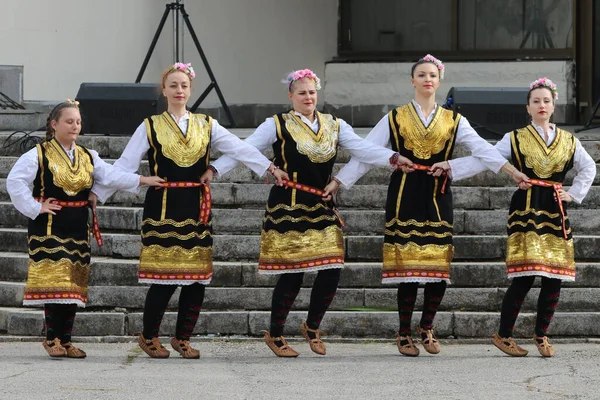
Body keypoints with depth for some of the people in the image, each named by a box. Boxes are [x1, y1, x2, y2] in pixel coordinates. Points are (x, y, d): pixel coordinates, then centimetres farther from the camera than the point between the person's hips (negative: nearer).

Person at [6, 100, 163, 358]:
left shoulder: (87, 157, 10)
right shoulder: (38, 155, -6)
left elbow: (111, 176, 0)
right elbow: (15, 182, -12)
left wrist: (143, 180, -13)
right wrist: (35, 208, -14)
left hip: (77, 229, 5)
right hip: (49, 228, -5)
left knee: (74, 286, 5)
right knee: (55, 284, -10)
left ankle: (65, 341, 12)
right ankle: (52, 339, -2)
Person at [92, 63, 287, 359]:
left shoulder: (206, 126, 9)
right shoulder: (150, 127, 3)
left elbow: (240, 149, -1)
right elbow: (125, 165, 1)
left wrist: (271, 168, -12)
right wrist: (97, 195, -4)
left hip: (196, 208, 3)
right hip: (163, 207, -3)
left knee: (197, 278, 2)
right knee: (165, 278, -6)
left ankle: (182, 338, 18)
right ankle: (148, 336, 13)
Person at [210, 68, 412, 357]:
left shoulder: (334, 126, 10)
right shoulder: (277, 125, -1)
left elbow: (363, 149, 0)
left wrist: (395, 158, -15)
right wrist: (212, 171, -15)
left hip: (322, 208, 4)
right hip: (288, 208, -4)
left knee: (332, 271, -2)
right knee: (291, 274, -4)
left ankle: (312, 327, 23)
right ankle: (275, 335, 15)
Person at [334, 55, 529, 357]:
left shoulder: (453, 121, 10)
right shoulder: (395, 119, 6)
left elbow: (481, 148, -1)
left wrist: (513, 171, -14)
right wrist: (337, 185, -7)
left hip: (437, 198, 2)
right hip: (405, 196, -2)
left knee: (439, 267, -2)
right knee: (408, 266, -5)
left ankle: (426, 328, 19)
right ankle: (404, 334, 9)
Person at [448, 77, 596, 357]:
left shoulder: (568, 141, 12)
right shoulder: (515, 139, 3)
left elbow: (589, 168, 25)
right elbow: (483, 160, -3)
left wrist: (574, 194, 11)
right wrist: (449, 169, -13)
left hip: (555, 213, 4)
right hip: (525, 210, -3)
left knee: (554, 278, -1)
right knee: (524, 276, -12)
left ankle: (541, 335, 15)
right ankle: (503, 335, 1)